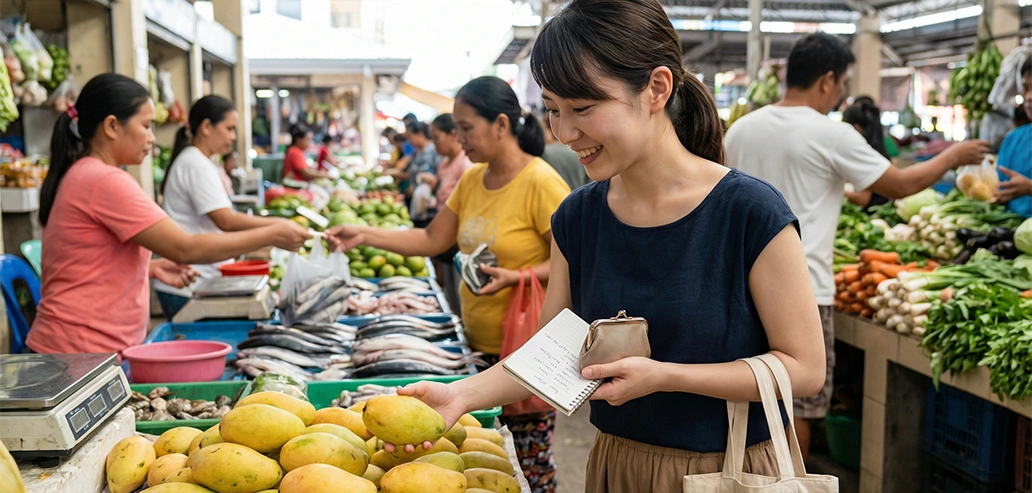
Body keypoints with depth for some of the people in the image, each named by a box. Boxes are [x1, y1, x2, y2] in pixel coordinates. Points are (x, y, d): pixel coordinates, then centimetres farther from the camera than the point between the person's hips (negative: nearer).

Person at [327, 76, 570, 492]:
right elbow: (432, 240, 11)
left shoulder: (540, 183, -15)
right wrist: (365, 235, 4)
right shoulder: (471, 180, 9)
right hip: (479, 343, 7)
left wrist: (515, 277, -25)